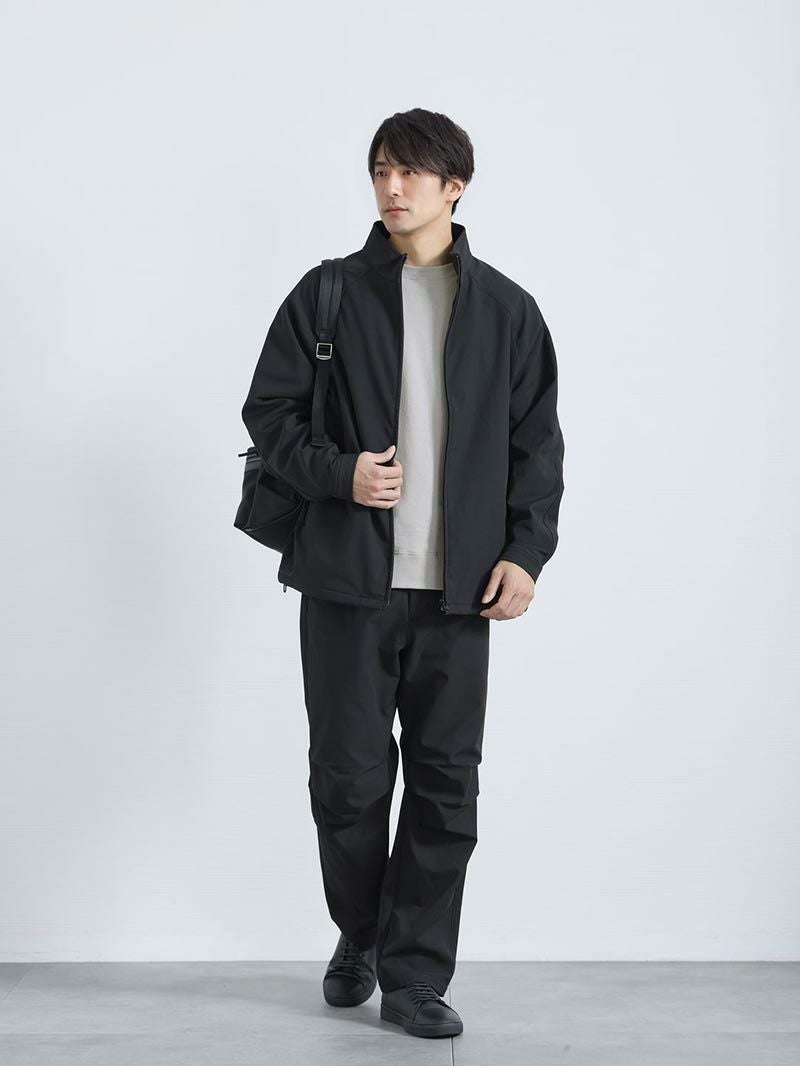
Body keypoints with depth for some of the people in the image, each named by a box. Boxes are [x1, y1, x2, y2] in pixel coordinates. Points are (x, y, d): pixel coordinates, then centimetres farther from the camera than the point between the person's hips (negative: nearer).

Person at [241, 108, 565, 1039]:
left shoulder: (505, 309, 9)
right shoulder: (329, 294, 6)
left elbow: (537, 441, 10)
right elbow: (267, 411, 6)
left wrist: (525, 551, -1)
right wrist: (339, 473, -11)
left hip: (458, 585, 1)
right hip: (347, 579, -1)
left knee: (445, 786, 2)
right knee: (349, 777, 4)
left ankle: (415, 977, 16)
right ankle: (361, 936, 30)